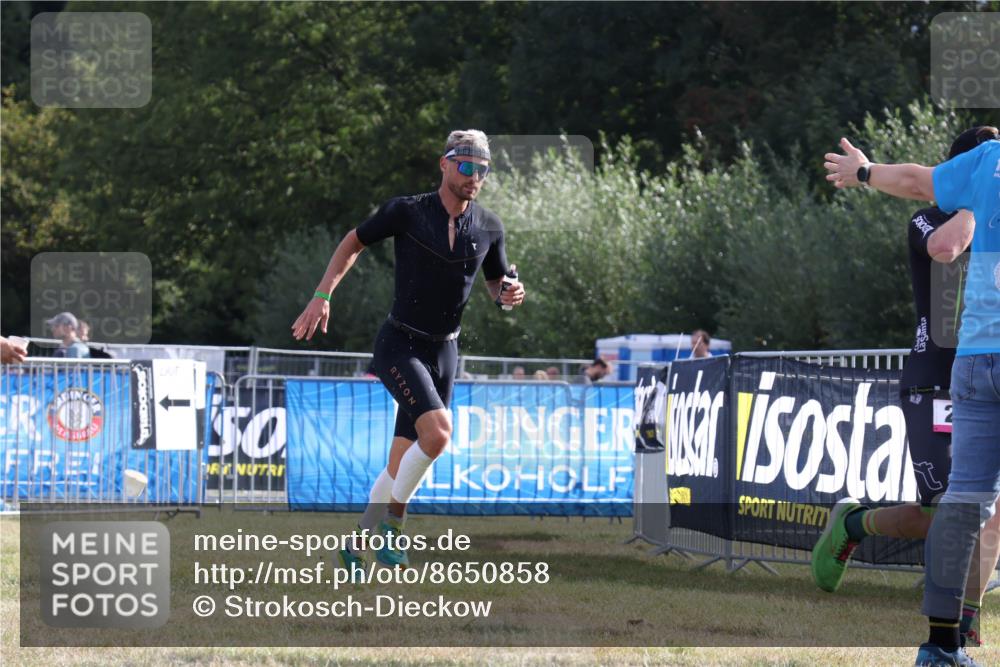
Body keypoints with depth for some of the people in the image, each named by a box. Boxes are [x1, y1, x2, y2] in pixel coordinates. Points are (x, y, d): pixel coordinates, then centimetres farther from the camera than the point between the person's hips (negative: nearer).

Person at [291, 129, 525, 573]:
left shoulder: (489, 228, 2)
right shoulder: (406, 212, -10)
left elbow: (496, 285, 15)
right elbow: (353, 242, 4)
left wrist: (509, 294, -8)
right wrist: (322, 296, -3)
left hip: (444, 353, 5)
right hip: (399, 347, -5)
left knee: (401, 465, 6)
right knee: (437, 432, -26)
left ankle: (357, 545, 23)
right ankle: (391, 521, -7)